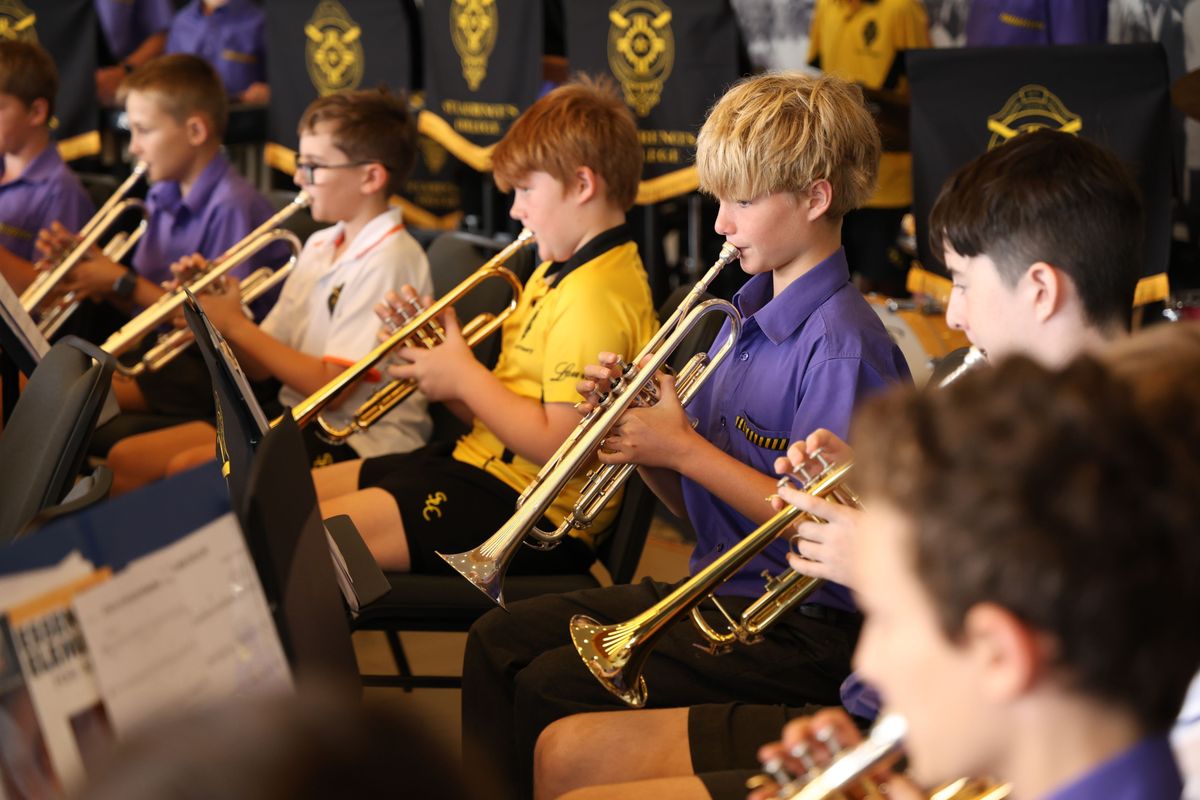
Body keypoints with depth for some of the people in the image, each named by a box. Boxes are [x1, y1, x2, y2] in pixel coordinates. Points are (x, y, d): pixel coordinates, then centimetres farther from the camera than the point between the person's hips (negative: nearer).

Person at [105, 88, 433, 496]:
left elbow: (330, 389, -20)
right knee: (126, 459, -2)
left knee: (188, 469, -25)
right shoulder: (320, 246, 14)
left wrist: (236, 325, -14)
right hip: (297, 418, 9)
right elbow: (260, 366, 12)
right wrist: (216, 309, -6)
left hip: (363, 442, -9)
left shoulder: (388, 260, -14)